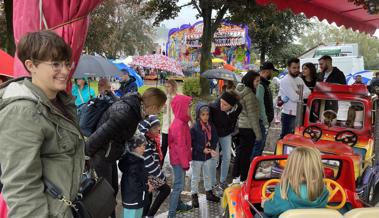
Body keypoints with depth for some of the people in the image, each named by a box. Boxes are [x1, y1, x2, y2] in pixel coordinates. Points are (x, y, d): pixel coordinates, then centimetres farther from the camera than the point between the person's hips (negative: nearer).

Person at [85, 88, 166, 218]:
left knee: (113, 190, 21)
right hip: (101, 156, -9)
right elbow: (102, 133, -27)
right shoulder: (126, 112, -30)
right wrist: (86, 152, -17)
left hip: (110, 156, 9)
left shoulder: (134, 107, 0)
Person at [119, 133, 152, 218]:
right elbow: (133, 185, -27)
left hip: (138, 200, 10)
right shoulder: (133, 164, -24)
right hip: (132, 201, -10)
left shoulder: (137, 160, 7)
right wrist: (147, 188, -14)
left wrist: (145, 184, 5)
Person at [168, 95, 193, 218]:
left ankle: (178, 204, 37)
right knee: (179, 185, -3)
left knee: (178, 183, 21)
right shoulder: (179, 125, -24)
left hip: (179, 159, 10)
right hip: (178, 160, -10)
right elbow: (180, 146, -24)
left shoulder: (181, 122, 6)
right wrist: (185, 163, -18)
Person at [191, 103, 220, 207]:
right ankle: (194, 196, 24)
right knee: (195, 177, 10)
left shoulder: (211, 126, -4)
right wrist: (202, 149, -21)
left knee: (208, 176, 21)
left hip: (208, 156, 5)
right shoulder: (194, 127, -19)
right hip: (197, 156, -5)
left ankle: (209, 193, 37)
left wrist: (212, 148, -12)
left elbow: (215, 138, 4)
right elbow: (192, 142, -17)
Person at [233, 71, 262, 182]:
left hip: (240, 126, 9)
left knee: (240, 152, 18)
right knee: (246, 154, 3)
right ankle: (244, 179, 15)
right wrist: (258, 133, -14)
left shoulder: (239, 90, 8)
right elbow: (252, 115, -20)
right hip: (248, 128, -9)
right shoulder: (249, 95, -19)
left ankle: (236, 176, 29)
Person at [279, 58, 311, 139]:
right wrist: (303, 94, -2)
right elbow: (294, 98, -20)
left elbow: (308, 92, 2)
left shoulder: (299, 80, 14)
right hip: (289, 115, -8)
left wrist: (298, 94, -14)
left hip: (299, 114, 8)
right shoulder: (285, 81, -13)